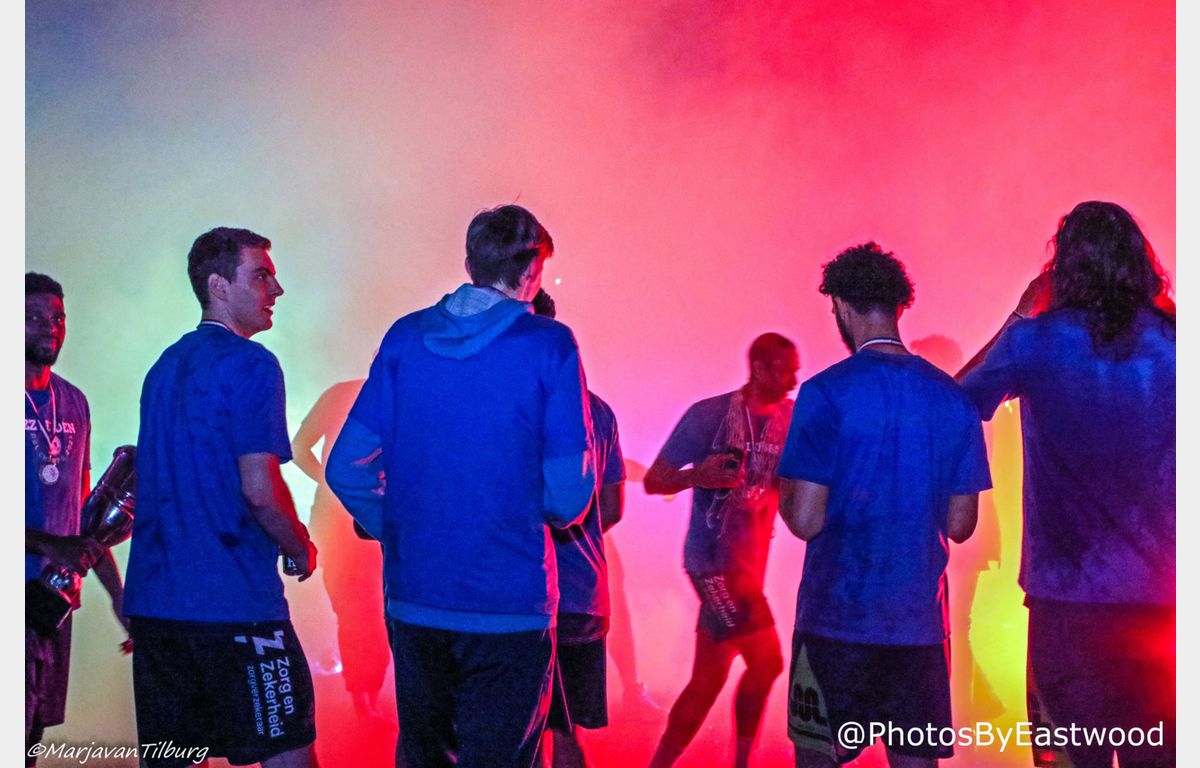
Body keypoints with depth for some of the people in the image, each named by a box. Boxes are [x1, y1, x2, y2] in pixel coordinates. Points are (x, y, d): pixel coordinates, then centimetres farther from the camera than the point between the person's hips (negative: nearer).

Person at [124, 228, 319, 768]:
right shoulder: (249, 364, -9)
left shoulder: (165, 367, 16)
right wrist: (300, 548, 1)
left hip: (153, 597, 8)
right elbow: (259, 490, -16)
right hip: (233, 602, -8)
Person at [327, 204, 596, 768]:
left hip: (412, 600, 4)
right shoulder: (548, 346, -8)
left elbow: (347, 469, 2)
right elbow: (568, 495, -11)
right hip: (508, 607, -4)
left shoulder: (404, 338, 3)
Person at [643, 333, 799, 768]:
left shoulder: (790, 418, 5)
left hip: (751, 564, 6)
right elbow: (653, 480, -7)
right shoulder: (709, 415, -10)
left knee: (710, 676, 9)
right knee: (766, 662, -8)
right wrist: (697, 475, -26)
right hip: (716, 560, -6)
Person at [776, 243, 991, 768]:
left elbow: (806, 520, -13)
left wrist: (782, 489, 7)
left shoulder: (827, 393, -10)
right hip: (921, 621, 4)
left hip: (837, 617, -4)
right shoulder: (953, 398, 3)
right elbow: (960, 525, 7)